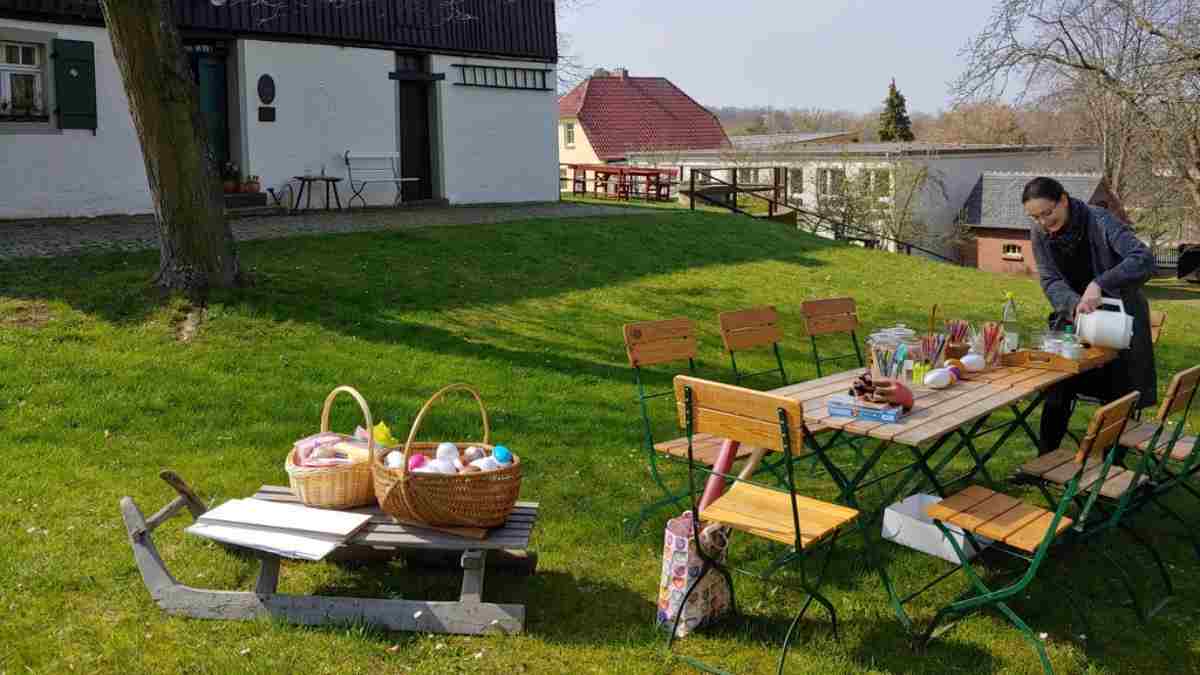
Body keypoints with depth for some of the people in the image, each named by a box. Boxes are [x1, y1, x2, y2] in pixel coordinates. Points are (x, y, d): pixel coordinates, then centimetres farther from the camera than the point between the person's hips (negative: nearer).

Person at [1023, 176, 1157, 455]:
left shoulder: (1099, 221, -22)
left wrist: (1099, 284, -45)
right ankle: (1045, 459, 13)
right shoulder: (1040, 233, -8)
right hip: (1073, 318, 4)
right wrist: (1074, 304, -29)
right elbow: (1050, 280, -9)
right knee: (1058, 389, 1)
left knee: (1118, 395, 5)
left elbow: (1144, 258, -32)